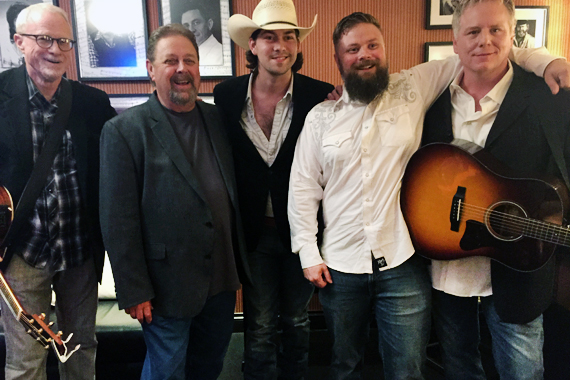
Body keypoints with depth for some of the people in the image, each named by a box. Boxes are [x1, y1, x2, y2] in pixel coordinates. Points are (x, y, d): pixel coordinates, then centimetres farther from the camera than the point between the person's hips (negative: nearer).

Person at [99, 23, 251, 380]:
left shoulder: (219, 119, 4)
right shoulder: (124, 130, -11)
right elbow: (118, 220, -13)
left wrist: (241, 265, 8)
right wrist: (133, 291, -13)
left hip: (222, 280, 5)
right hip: (167, 288, -5)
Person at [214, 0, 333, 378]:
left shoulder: (321, 96, -11)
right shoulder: (227, 95, -6)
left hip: (300, 229, 0)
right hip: (254, 230, 0)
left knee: (297, 321, 20)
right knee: (260, 327, 11)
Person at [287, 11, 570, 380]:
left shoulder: (413, 87, 1)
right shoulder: (320, 118, 3)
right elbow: (303, 188, 4)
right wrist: (308, 253, 0)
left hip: (403, 265, -1)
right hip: (339, 268, 2)